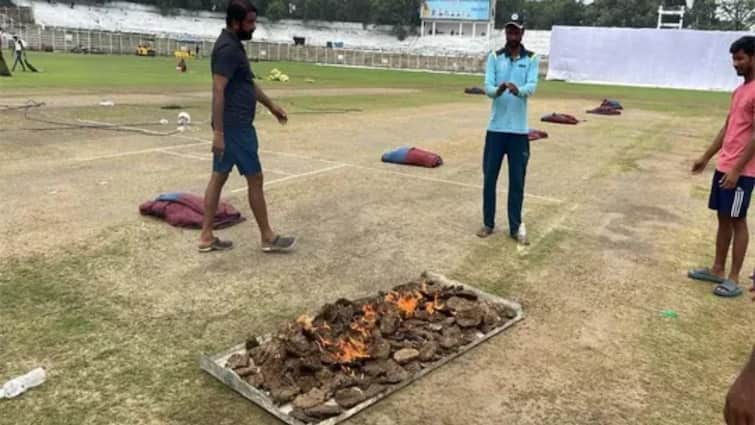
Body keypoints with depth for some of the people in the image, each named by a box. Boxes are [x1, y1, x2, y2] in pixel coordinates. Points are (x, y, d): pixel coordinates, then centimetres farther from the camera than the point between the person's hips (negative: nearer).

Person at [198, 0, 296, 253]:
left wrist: (271, 106, 30)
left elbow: (249, 83, 26)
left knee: (219, 176, 10)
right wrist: (218, 132, -27)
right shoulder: (228, 48, -17)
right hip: (235, 126, -10)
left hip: (232, 125, 10)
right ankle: (268, 238, 10)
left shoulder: (234, 45, 15)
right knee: (254, 178, -1)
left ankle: (206, 237, 16)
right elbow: (218, 91, -24)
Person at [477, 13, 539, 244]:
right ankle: (488, 223, 20)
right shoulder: (494, 57, 4)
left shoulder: (532, 59, 3)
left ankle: (516, 226, 16)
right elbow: (487, 87, -8)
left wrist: (517, 89, -35)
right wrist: (498, 91, -31)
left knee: (517, 181, 5)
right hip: (496, 128, 1)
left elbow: (531, 87, -13)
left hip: (519, 130, -1)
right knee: (489, 177, 7)